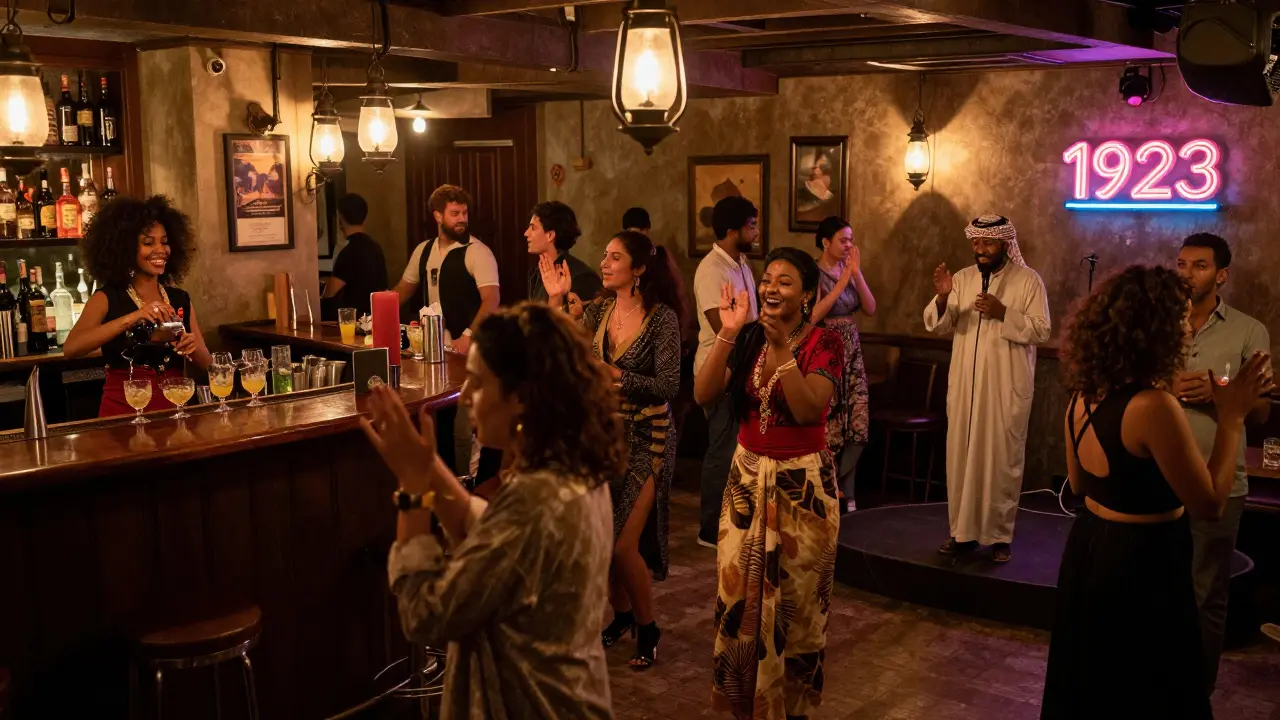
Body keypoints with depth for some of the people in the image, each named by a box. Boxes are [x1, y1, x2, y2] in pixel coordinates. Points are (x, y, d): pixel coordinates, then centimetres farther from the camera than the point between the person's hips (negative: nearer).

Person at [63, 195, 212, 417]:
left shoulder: (181, 300, 8)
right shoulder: (107, 299, -1)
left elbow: (206, 364, 10)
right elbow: (70, 348, -16)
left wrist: (194, 348, -11)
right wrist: (130, 318, -25)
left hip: (172, 408, 3)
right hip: (123, 410, -3)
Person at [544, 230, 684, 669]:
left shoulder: (662, 317, -12)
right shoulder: (598, 310, 4)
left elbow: (668, 386, -17)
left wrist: (612, 374, -18)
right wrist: (555, 300, -10)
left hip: (645, 439, -5)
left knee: (623, 545, -8)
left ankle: (647, 629, 15)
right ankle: (621, 615, 34)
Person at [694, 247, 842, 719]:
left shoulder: (824, 343, -10)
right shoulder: (748, 338, 1)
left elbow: (809, 409, -25)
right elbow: (704, 394, -11)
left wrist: (782, 349, -30)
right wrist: (727, 333, -18)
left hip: (802, 481, -4)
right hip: (748, 475, 4)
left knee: (793, 598, 9)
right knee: (738, 592, 9)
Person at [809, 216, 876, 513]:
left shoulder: (850, 269, 7)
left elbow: (871, 309, -1)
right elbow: (812, 317, -21)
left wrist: (856, 275, -12)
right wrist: (841, 284, -20)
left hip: (852, 355, 6)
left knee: (857, 427, 2)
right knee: (827, 429, 0)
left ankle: (840, 490, 19)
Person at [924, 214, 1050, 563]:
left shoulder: (1028, 280, -3)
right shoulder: (962, 278, 9)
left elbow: (1041, 330, -9)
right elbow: (937, 325, 2)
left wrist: (1003, 313, -21)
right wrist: (942, 298, -18)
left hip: (1007, 387, -4)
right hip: (964, 384, 4)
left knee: (1003, 459, 2)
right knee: (961, 455, 7)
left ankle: (1000, 535, 12)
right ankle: (962, 531, 17)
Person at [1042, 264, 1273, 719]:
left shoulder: (1084, 397, 0)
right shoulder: (1154, 406, -25)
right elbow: (1209, 504, -18)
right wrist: (1232, 417, -13)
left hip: (1088, 551, 7)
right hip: (1141, 567, -7)